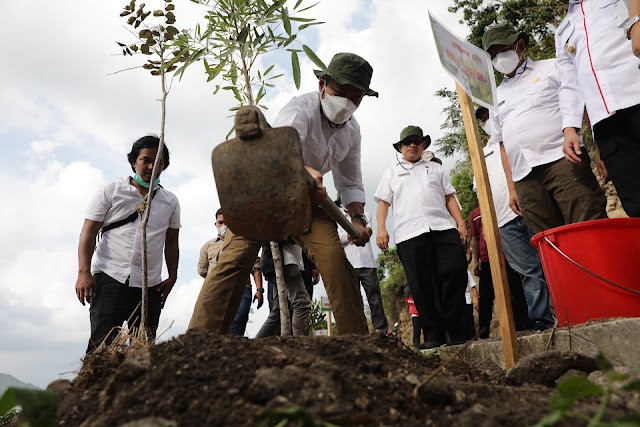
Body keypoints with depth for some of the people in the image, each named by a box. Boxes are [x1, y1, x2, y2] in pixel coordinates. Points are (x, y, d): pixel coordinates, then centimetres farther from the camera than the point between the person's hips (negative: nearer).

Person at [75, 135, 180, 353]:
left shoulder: (170, 201, 10)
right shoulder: (110, 192, 3)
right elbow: (88, 232, 0)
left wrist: (172, 277, 8)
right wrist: (84, 272, -10)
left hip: (150, 286, 3)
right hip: (110, 278, -3)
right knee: (102, 344, -9)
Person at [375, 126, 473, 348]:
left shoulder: (436, 168, 27)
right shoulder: (391, 173, 23)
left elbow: (450, 198, 19)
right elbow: (383, 203, 14)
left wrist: (461, 223, 5)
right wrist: (381, 229, -2)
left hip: (444, 228, 1)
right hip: (410, 234, -1)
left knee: (456, 271, -13)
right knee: (421, 285, -5)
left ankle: (455, 328, 1)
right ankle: (435, 333, 5)